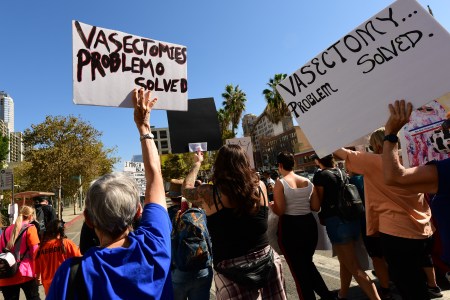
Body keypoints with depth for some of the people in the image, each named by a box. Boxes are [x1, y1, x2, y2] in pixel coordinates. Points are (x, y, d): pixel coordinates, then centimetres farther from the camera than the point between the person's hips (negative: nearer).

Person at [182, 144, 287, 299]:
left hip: (231, 269, -3)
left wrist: (197, 163, 23)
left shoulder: (209, 194, -13)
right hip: (266, 260, 4)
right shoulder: (260, 187, -6)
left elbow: (186, 189, 8)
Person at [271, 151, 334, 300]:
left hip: (290, 227, -5)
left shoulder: (280, 183, -12)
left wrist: (270, 205, 4)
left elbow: (280, 211, -15)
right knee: (308, 263, 27)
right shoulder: (308, 181, 2)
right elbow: (316, 207, 5)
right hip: (309, 224, 6)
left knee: (298, 268, 12)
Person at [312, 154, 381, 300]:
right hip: (353, 219, 8)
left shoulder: (320, 175, -8)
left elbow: (319, 202, -5)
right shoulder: (342, 173, 11)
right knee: (345, 261, 21)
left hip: (336, 222, -8)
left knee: (354, 267, -2)